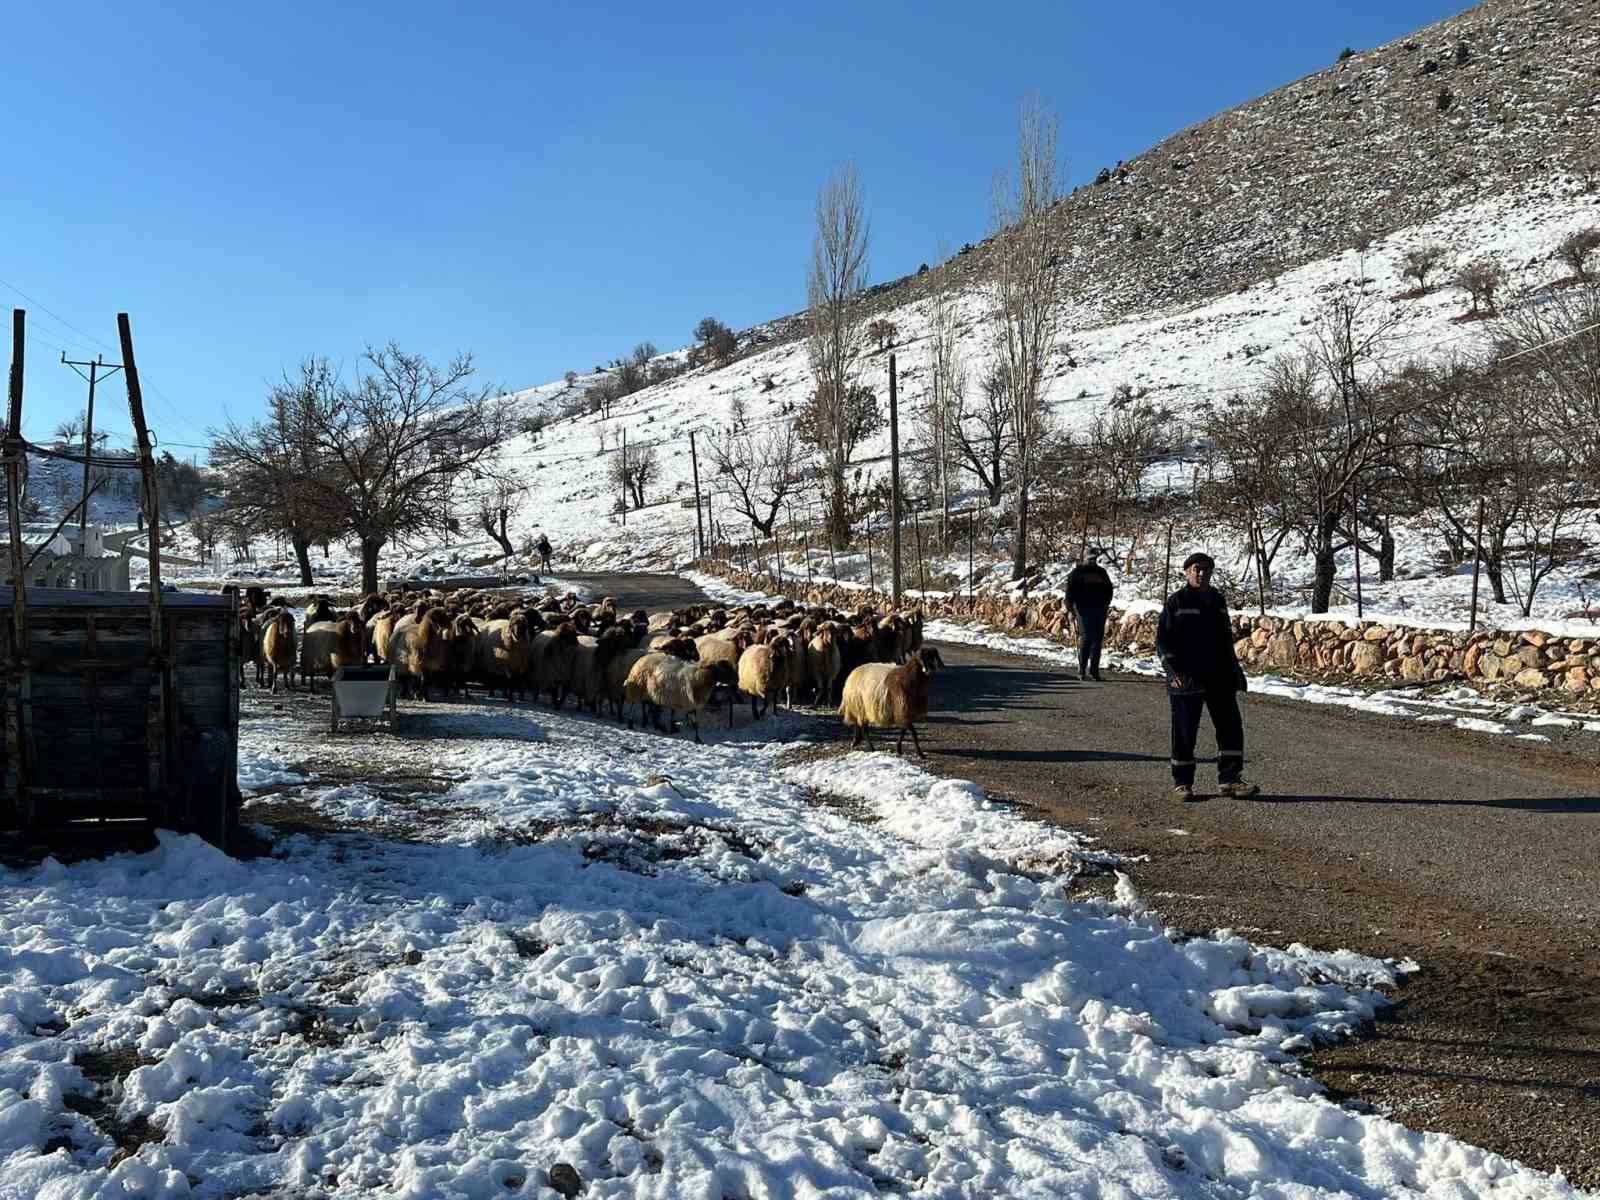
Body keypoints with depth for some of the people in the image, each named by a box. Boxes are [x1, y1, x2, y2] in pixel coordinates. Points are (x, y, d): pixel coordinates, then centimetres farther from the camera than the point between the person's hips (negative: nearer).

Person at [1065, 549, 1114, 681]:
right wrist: (1071, 608, -10)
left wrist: (1106, 604, 12)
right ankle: (1081, 670, -7)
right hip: (1083, 609, -5)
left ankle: (1093, 670, 9)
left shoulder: (1101, 572, 17)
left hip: (1099, 610, 5)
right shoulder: (1077, 572, 3)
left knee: (1098, 640, 4)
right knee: (1085, 638, -11)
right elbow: (1070, 591, -2)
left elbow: (1109, 589, 25)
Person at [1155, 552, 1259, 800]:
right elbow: (1163, 642, -7)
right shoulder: (1176, 602, -5)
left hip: (1219, 678, 5)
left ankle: (1229, 780, 9)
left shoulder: (1218, 600, 13)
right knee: (1185, 732, 1)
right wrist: (1173, 672, -18)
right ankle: (1182, 783, 13)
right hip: (1187, 678, -5)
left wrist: (1235, 670, 18)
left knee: (1231, 727, 2)